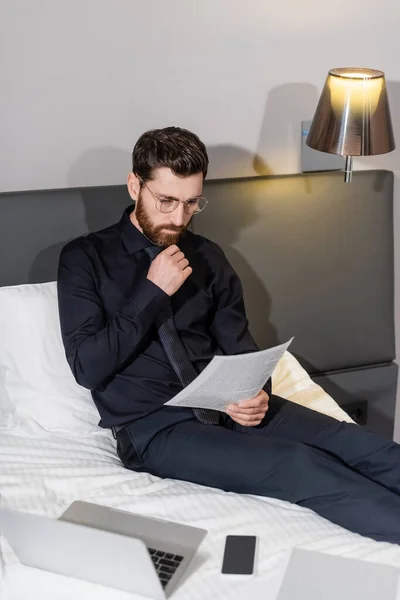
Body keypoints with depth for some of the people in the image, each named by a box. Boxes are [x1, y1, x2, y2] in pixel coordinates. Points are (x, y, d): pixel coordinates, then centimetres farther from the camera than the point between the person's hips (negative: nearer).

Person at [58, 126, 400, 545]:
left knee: (354, 444, -19)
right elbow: (87, 368, -10)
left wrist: (257, 393, -12)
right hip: (153, 426, -4)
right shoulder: (85, 258, -1)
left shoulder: (206, 256, 11)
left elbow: (238, 345, 11)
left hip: (223, 405, 5)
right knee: (302, 467, -27)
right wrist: (153, 292, -16)